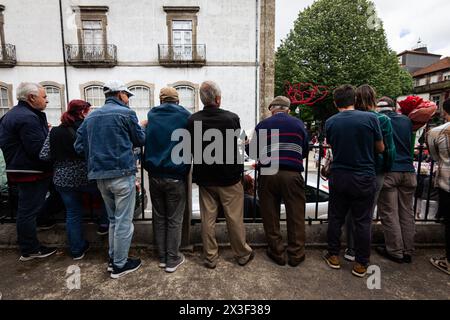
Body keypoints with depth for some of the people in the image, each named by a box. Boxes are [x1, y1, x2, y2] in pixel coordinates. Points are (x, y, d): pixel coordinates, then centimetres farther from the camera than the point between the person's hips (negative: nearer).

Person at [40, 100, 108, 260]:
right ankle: (105, 224, 24)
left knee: (72, 213, 14)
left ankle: (77, 250, 26)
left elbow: (44, 156, 1)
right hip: (87, 176, -5)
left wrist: (61, 156, 17)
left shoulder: (54, 132, 4)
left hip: (64, 179, 5)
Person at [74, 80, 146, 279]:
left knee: (113, 219, 20)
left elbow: (79, 146, 8)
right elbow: (141, 140, 1)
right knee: (124, 221, 4)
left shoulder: (91, 117, 12)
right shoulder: (126, 113, -6)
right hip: (122, 174, -7)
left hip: (99, 176, 7)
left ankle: (113, 258, 29)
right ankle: (120, 265, 15)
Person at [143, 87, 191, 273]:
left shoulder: (152, 115, 8)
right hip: (175, 176, -3)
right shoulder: (185, 116, -3)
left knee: (159, 217, 15)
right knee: (174, 220, 7)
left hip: (154, 175, 4)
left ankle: (162, 257, 26)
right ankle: (172, 260, 17)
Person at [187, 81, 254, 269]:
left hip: (205, 178, 2)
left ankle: (210, 257, 25)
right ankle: (242, 254, 30)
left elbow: (191, 149, 1)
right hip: (229, 177, -2)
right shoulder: (232, 118, -14)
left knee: (207, 219, 12)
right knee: (235, 218, 12)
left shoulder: (193, 120, -8)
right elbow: (236, 144, 1)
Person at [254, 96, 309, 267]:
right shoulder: (298, 124, 8)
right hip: (292, 174, 1)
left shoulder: (262, 125, 5)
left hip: (268, 174, 0)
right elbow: (305, 151, 12)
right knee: (296, 216, 11)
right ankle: (296, 254, 21)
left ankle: (277, 253, 22)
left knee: (270, 216, 11)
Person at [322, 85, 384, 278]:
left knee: (336, 218, 14)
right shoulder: (370, 118, -9)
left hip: (338, 177, 2)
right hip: (364, 178, -1)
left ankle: (333, 256, 26)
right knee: (362, 221, 9)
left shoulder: (330, 122, -3)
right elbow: (380, 148, 1)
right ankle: (360, 264, 20)